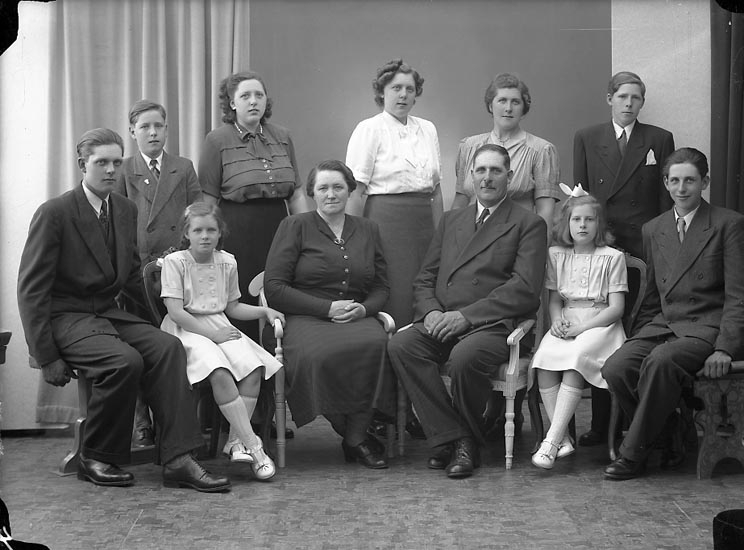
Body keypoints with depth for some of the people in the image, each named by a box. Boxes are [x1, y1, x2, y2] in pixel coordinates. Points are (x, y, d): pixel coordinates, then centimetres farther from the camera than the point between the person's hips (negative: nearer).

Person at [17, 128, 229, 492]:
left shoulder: (126, 211, 10)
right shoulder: (54, 213, -9)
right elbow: (31, 289, -10)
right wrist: (47, 358, -15)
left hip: (108, 313, 6)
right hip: (65, 317, -6)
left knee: (167, 346, -21)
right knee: (125, 360, -31)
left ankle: (177, 460, -25)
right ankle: (95, 459, -10)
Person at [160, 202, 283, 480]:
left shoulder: (227, 262, 12)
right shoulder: (174, 262, -3)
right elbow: (175, 311, -11)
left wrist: (265, 311, 7)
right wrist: (211, 333, -17)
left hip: (220, 326, 5)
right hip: (186, 329, -5)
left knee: (253, 367, -24)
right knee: (220, 373, -32)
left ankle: (236, 441, -20)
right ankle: (252, 445, -30)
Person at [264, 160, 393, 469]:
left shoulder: (367, 230, 20)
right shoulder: (294, 226, 8)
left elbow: (381, 287, 21)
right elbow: (274, 287, -1)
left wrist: (364, 308, -4)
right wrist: (328, 308, -10)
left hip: (357, 318, 3)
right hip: (306, 319, -3)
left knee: (376, 344, -34)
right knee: (319, 355, -38)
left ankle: (355, 438, -20)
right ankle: (356, 436, -15)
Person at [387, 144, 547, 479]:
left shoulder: (528, 224, 7)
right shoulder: (451, 220, 24)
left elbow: (525, 288, -6)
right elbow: (424, 278, 19)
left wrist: (465, 315, -15)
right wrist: (431, 312, -5)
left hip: (492, 325, -5)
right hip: (441, 323, 5)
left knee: (464, 357, -36)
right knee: (400, 345, -25)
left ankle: (467, 443, -11)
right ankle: (449, 438, -19)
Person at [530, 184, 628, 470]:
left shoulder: (612, 257, 2)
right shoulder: (556, 255, 13)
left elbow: (616, 307, -2)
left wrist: (581, 328, -13)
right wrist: (557, 321, -6)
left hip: (599, 325, -3)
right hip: (566, 325, 3)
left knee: (575, 360, -33)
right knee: (543, 360, -28)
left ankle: (551, 441, -36)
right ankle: (563, 439, -27)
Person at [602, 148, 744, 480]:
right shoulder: (653, 230, 16)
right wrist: (637, 338, 7)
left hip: (707, 329, -5)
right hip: (663, 326, 5)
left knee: (660, 362, -34)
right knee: (615, 368, -22)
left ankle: (634, 454, -18)